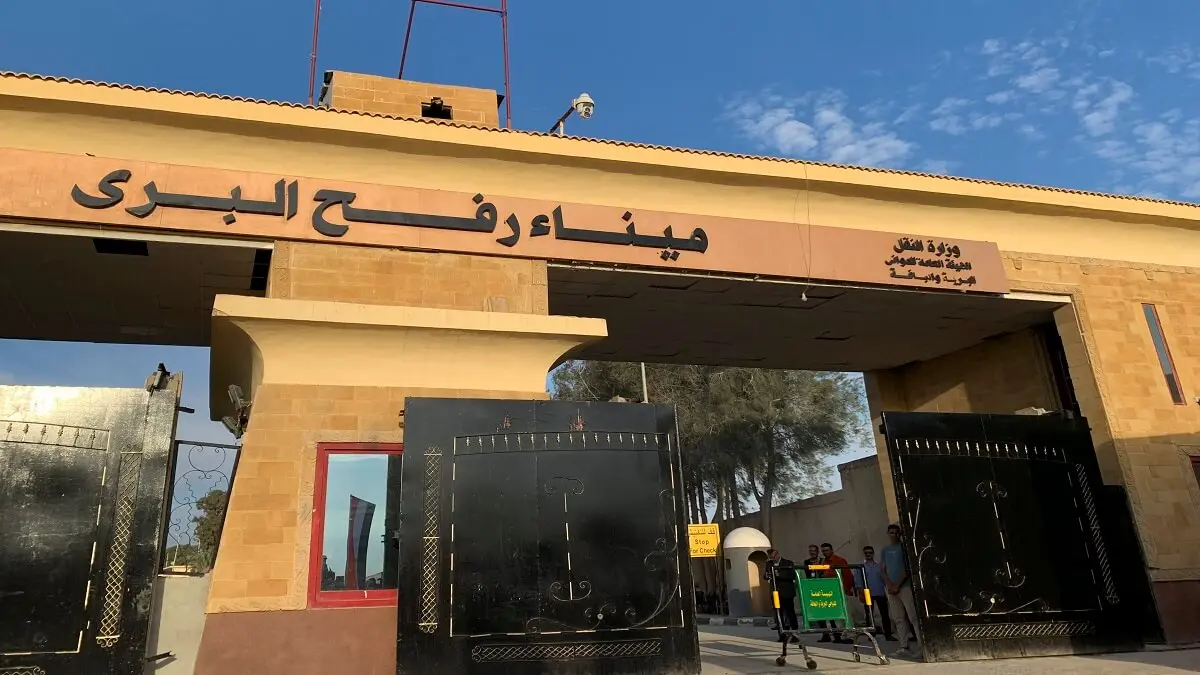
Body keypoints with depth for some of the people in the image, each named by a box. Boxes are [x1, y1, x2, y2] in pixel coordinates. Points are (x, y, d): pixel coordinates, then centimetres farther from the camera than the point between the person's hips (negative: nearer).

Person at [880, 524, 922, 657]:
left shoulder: (904, 547, 2)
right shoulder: (885, 551, 17)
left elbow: (907, 567, -5)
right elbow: (884, 570, 13)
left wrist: (897, 585, -9)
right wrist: (889, 584, -4)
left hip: (905, 586, -5)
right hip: (891, 588, 5)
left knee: (913, 617, -8)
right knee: (898, 619, 3)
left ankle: (922, 645, -9)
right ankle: (904, 647, 4)